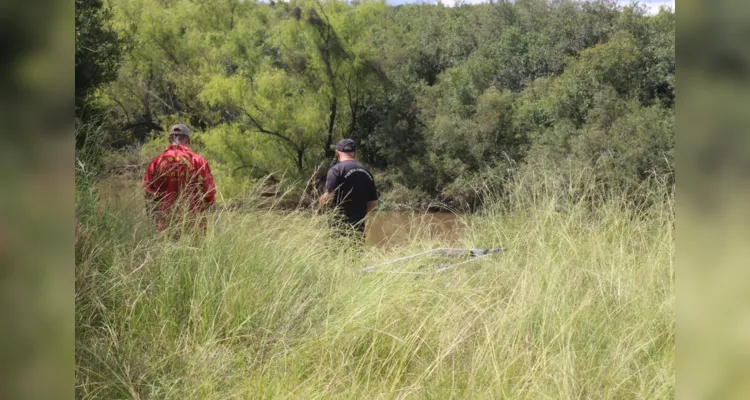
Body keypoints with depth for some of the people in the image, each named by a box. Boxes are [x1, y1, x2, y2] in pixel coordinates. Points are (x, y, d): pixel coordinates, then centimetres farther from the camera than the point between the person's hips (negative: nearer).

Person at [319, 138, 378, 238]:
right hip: (359, 227, 6)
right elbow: (373, 203, 14)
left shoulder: (336, 170, -8)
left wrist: (322, 200, 6)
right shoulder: (366, 172, 11)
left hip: (341, 226, -6)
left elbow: (329, 197, -16)